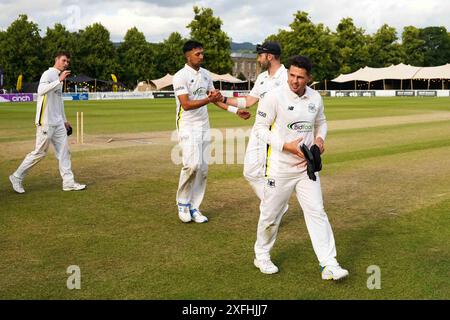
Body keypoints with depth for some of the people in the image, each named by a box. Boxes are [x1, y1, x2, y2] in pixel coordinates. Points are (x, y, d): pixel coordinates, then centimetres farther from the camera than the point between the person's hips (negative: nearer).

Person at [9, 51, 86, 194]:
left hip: (58, 123, 9)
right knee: (39, 152, -3)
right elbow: (41, 90, -30)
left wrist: (64, 120, 24)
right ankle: (17, 177, 11)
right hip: (46, 122, -9)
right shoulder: (48, 74, -10)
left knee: (64, 151, 5)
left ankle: (69, 182, 8)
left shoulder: (59, 77, 18)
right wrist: (59, 80, -33)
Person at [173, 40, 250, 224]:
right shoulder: (180, 76, -12)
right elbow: (186, 104, -21)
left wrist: (235, 110, 12)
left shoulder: (205, 74, 10)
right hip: (188, 126, -7)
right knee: (192, 164, -20)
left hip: (204, 126, 7)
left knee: (203, 169, 4)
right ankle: (182, 203, 2)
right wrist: (208, 100, -32)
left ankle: (194, 208, 15)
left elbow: (215, 98, 19)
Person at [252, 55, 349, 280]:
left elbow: (321, 122, 19)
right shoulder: (275, 97, -13)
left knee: (317, 212, 0)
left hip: (307, 166, 4)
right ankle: (261, 255, 31)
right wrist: (286, 146, -20)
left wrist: (320, 138, -4)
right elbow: (260, 128, -11)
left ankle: (329, 265, 3)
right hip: (280, 167, -4)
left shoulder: (315, 98, 2)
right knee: (270, 215, 7)